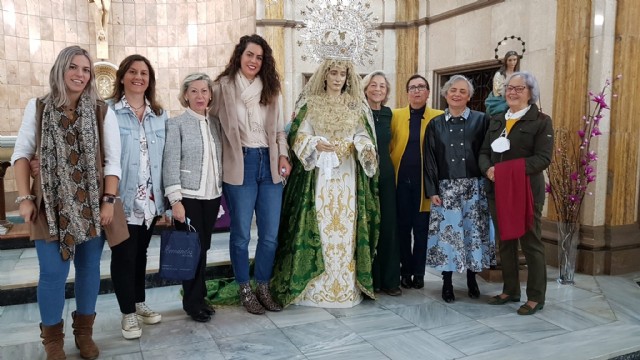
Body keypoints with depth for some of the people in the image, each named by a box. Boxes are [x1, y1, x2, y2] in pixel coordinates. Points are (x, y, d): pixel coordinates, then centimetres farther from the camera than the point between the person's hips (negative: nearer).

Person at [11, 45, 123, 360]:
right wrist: (25, 198, -3)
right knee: (53, 273, 0)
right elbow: (22, 154, 3)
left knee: (89, 269, 10)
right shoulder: (38, 108, 1)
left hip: (91, 205, 1)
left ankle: (84, 331, 29)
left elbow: (112, 160, -2)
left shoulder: (102, 112, -2)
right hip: (51, 205, 0)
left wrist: (108, 201, -8)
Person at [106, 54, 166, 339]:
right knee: (124, 255, 6)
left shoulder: (161, 115, 8)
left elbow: (167, 157, 8)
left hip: (150, 200, 4)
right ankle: (127, 313, 20)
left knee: (141, 253, 18)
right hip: (122, 199, -4)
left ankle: (139, 302, 34)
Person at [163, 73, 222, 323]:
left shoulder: (215, 124, 10)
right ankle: (192, 302, 17)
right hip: (189, 197, -4)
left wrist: (221, 193, 10)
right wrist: (175, 200, -15)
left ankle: (198, 297, 25)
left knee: (203, 248, 10)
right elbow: (170, 164, -9)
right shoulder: (176, 124, -4)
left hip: (212, 196, 5)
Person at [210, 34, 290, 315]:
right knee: (241, 233, 5)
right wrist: (220, 161, -10)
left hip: (269, 165, 4)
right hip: (239, 166, -4)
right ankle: (245, 290, 22)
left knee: (270, 234, 7)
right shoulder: (223, 87, 1)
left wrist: (283, 155, 2)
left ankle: (263, 287, 24)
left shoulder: (271, 89, 13)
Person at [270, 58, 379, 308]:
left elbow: (363, 136, 6)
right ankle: (314, 287, 6)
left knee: (346, 226, 2)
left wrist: (365, 149, -16)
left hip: (348, 175, 2)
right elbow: (300, 136, -1)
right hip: (318, 173, -2)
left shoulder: (356, 106, 13)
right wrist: (316, 144, -21)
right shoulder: (310, 104, 6)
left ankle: (346, 286, 11)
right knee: (319, 226, -4)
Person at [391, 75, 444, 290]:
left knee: (421, 228, 6)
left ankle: (419, 273, 18)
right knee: (402, 227, 7)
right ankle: (406, 272, 20)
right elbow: (388, 146, 6)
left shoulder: (438, 117, 2)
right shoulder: (396, 115, 7)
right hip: (401, 180, 1)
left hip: (424, 181, -1)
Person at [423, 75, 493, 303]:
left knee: (474, 231, 6)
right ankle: (447, 282, 15)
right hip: (446, 188, 1)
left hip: (474, 187, 0)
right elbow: (430, 160, 4)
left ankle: (472, 279, 25)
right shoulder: (435, 124, 6)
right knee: (447, 232, 2)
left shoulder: (481, 120, 2)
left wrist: (488, 179, -8)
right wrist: (432, 190, -3)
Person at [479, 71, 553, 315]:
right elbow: (484, 152, 10)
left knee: (531, 243, 2)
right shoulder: (496, 120, 14)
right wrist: (488, 169, -12)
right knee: (504, 242, 12)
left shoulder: (541, 121, -3)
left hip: (526, 191, -6)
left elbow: (543, 158, -14)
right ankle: (510, 290, 26)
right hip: (498, 190, 6)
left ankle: (535, 297, 14)